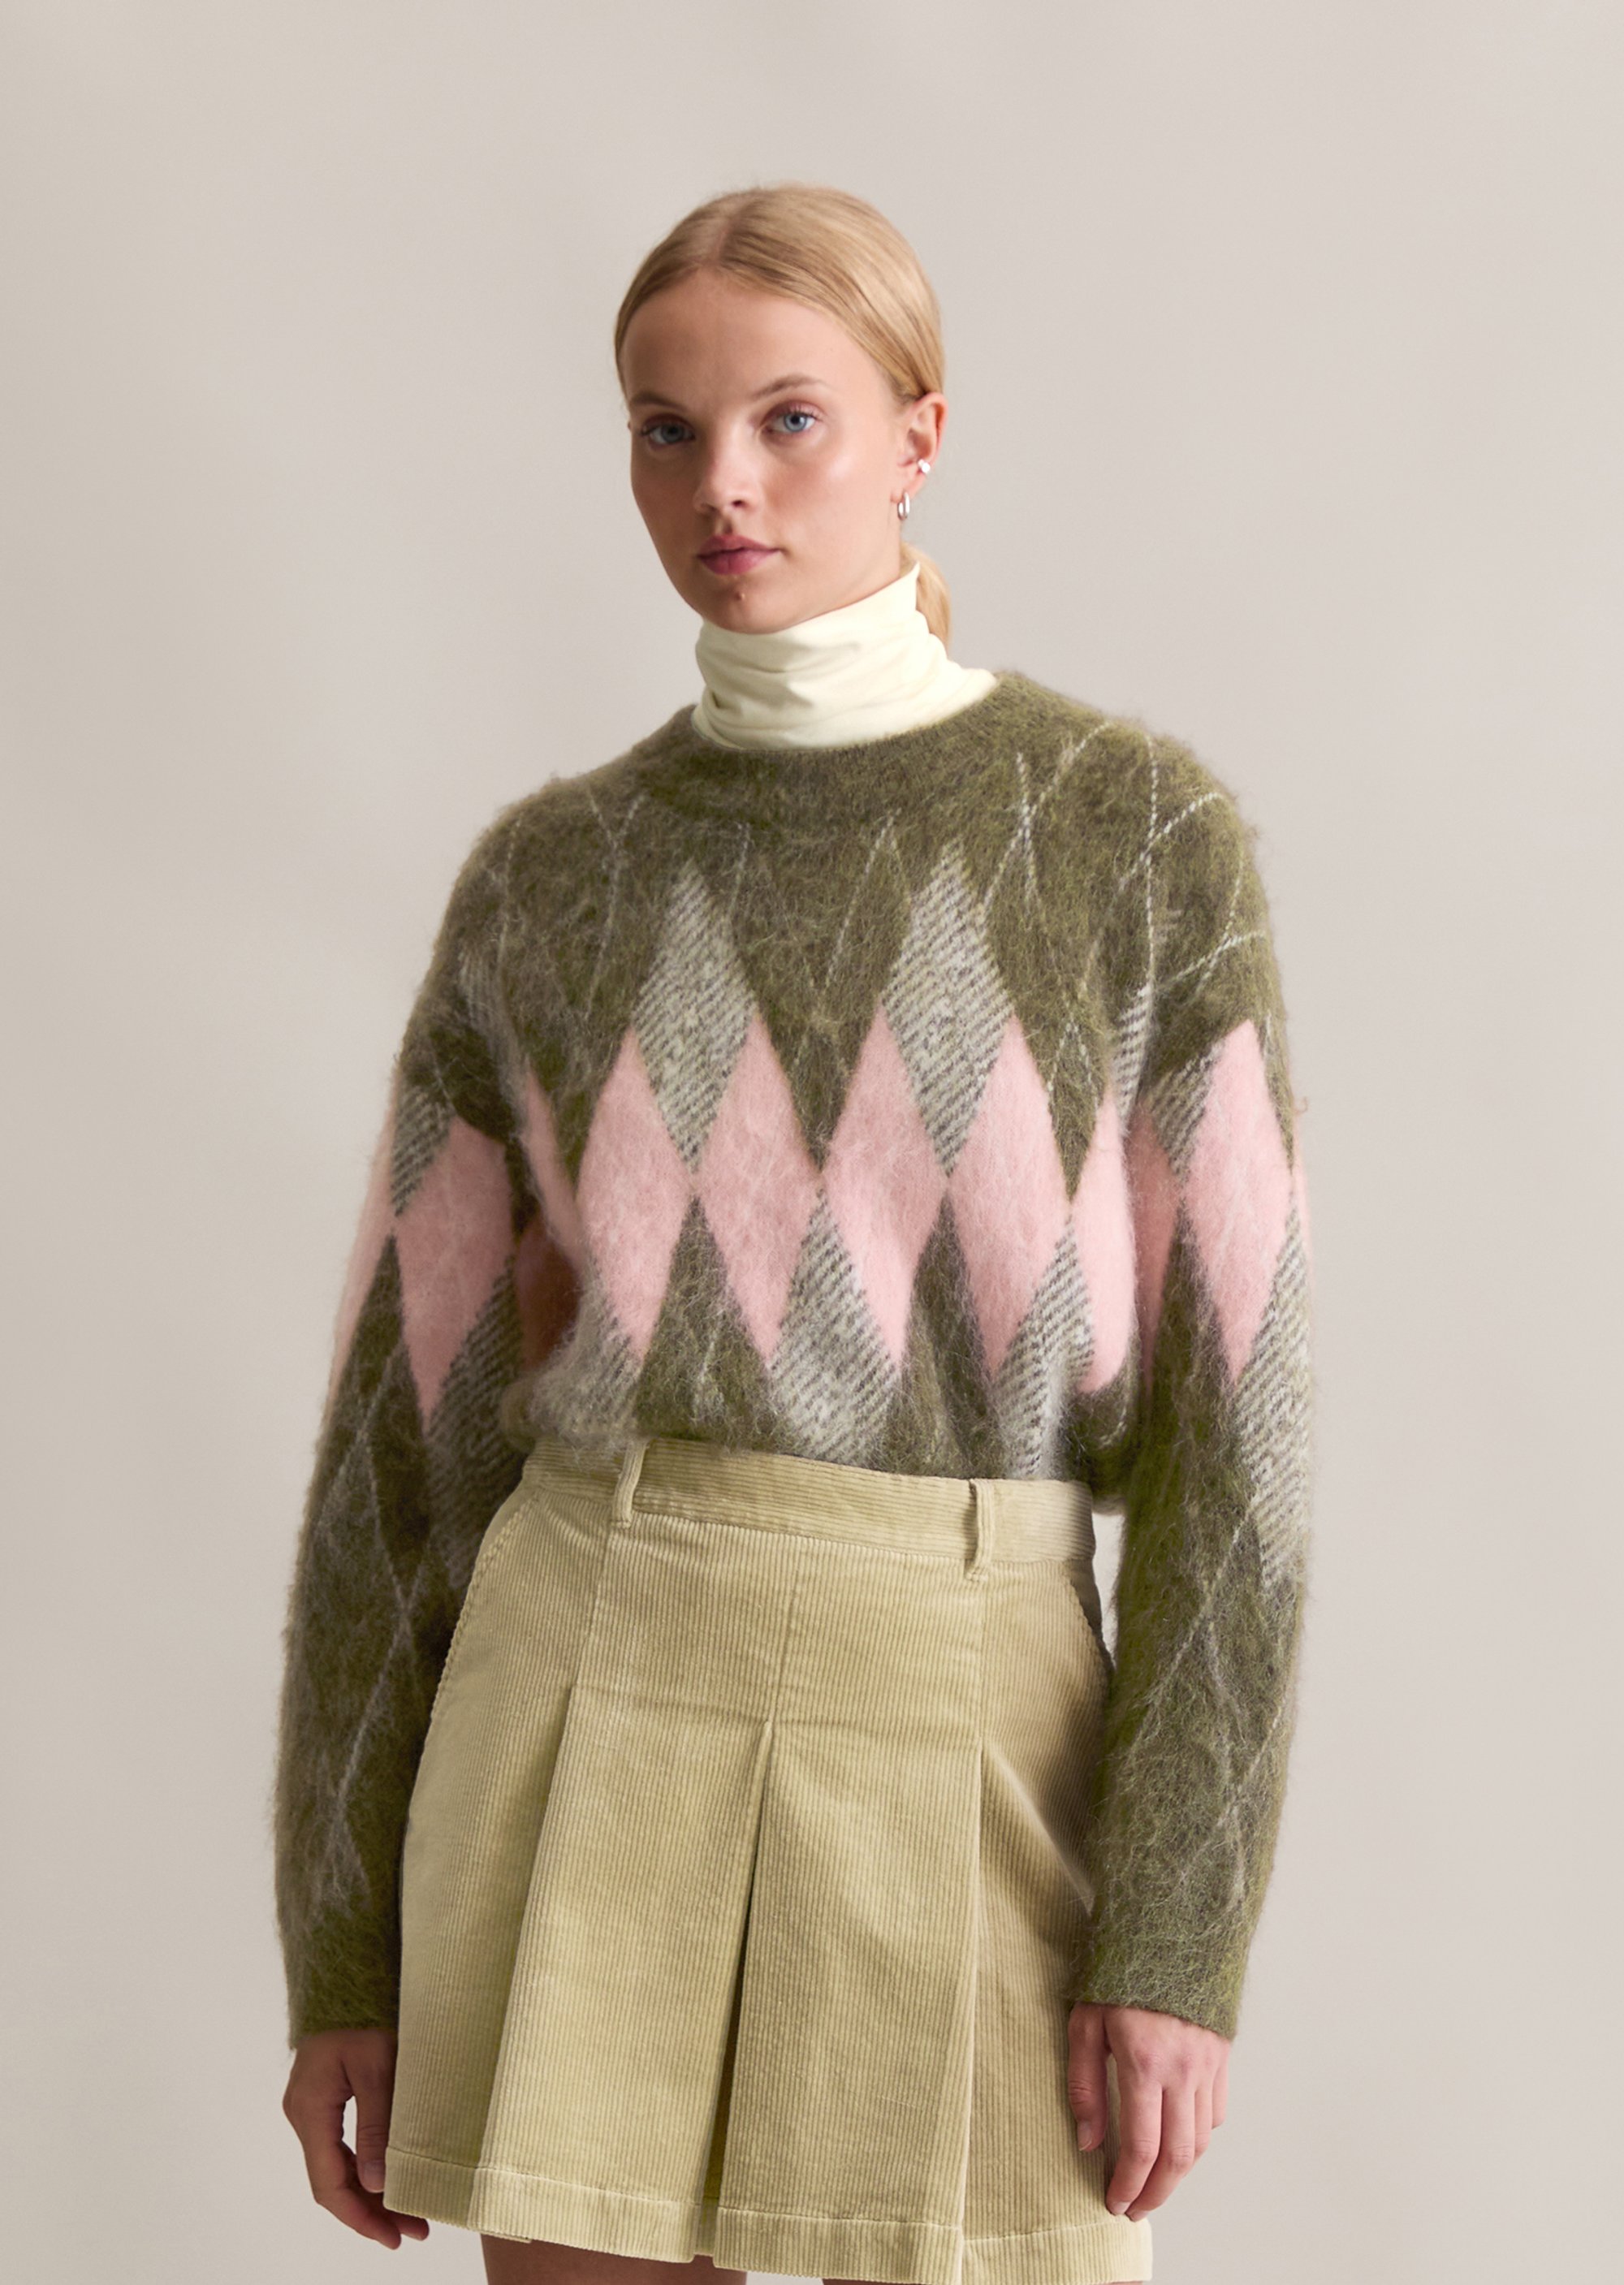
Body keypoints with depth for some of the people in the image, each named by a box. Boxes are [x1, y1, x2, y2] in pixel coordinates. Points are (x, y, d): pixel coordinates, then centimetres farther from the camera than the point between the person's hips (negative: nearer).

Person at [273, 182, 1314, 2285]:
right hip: (598, 1718, 2)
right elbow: (407, 1413, 8)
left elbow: (1232, 1402, -3)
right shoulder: (548, 880, 5)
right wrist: (343, 1954, 6)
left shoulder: (1140, 833, 0)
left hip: (973, 1748, -1)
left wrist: (1180, 1937, -10)